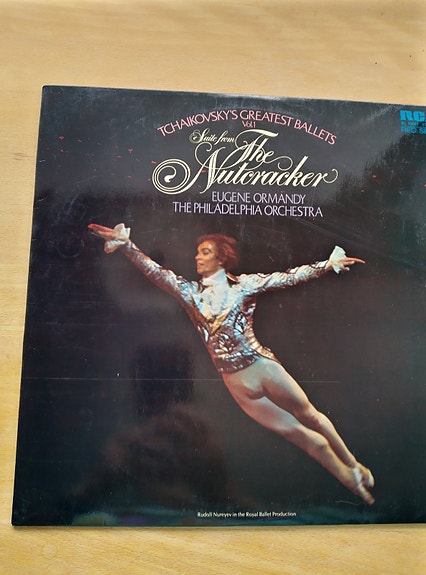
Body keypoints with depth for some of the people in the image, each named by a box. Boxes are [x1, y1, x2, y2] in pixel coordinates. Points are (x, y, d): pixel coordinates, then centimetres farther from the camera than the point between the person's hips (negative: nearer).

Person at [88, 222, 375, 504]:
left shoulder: (243, 284, -1)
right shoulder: (191, 292, 5)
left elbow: (289, 277, 0)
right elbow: (156, 272, -1)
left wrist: (329, 263, -3)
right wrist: (126, 244, -9)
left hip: (264, 367, -2)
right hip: (236, 384, 2)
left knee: (310, 416, 10)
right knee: (295, 432, 10)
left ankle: (354, 465, 34)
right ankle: (351, 479, 28)